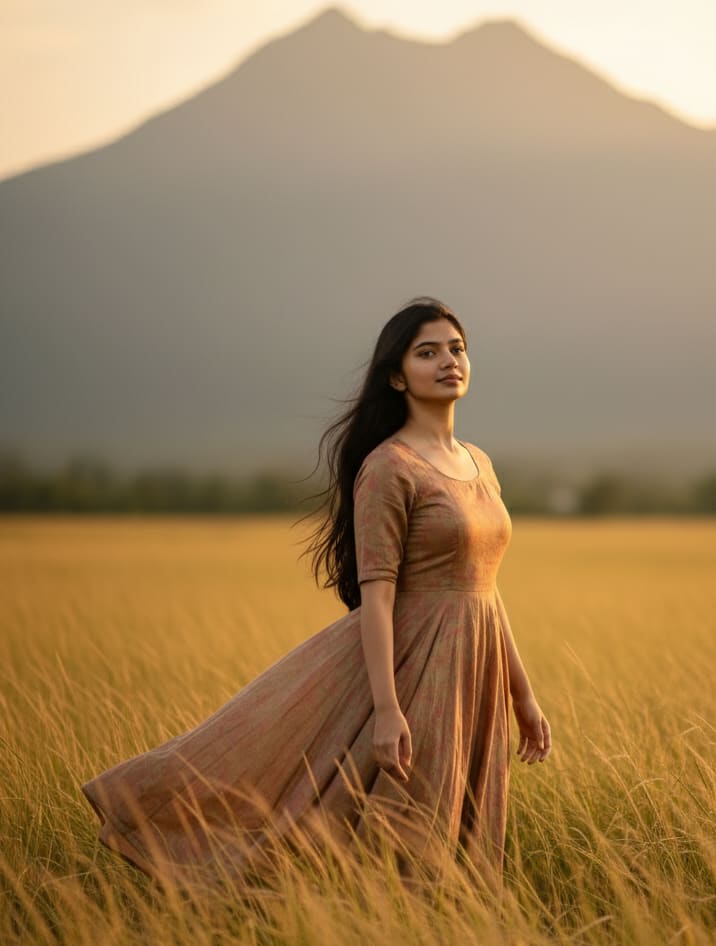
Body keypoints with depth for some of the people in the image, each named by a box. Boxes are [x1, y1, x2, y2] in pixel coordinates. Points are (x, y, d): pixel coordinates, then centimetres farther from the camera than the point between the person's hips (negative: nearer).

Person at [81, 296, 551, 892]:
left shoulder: (479, 464, 14)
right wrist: (387, 709, -24)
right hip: (412, 666, -8)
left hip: (474, 675, 8)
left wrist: (524, 696, 17)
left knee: (452, 855, 8)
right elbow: (375, 592, -16)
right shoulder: (387, 467, -11)